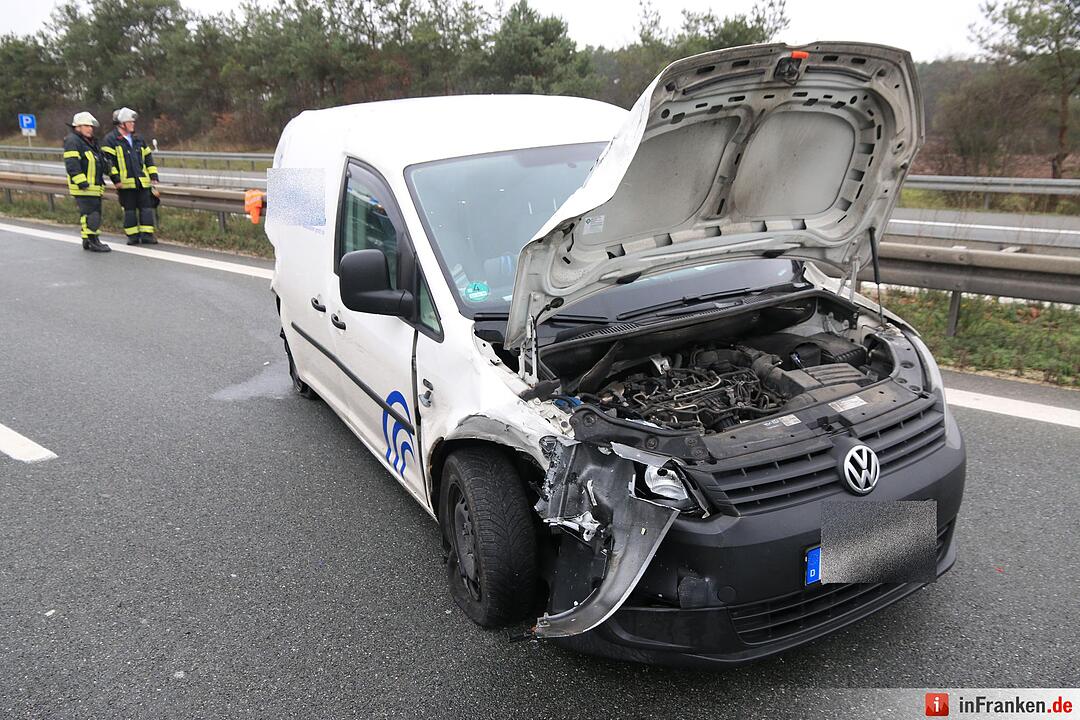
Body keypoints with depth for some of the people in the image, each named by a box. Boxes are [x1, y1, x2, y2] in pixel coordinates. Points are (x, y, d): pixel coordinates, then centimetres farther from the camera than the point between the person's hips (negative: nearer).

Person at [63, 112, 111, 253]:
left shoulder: (91, 142, 20)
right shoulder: (72, 141, -10)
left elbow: (101, 161, 32)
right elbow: (71, 165, -19)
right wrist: (82, 182, -23)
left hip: (94, 186, 10)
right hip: (83, 188, -10)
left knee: (95, 213, 12)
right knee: (91, 214, -11)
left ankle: (87, 241, 20)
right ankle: (92, 242, -9)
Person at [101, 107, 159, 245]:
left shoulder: (138, 139, 16)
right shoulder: (110, 140, -1)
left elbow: (148, 158, 19)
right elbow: (108, 161, -6)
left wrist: (154, 176, 11)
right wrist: (116, 179, -13)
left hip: (143, 181, 4)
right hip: (125, 183, -4)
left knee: (146, 208, 0)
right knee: (129, 210, 3)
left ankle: (147, 235, 5)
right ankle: (133, 236, 10)